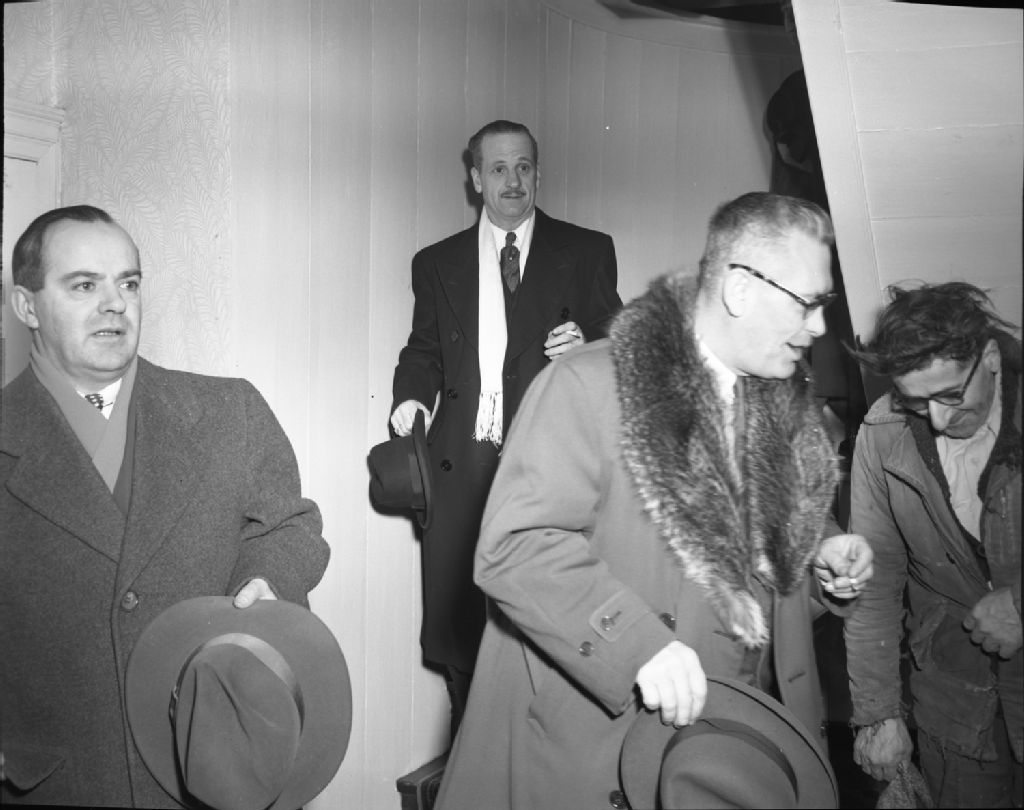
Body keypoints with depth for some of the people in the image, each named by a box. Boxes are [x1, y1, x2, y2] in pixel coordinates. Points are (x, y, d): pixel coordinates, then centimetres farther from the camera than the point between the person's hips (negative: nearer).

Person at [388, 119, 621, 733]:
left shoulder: (587, 252, 10)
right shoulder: (437, 263, 17)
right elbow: (424, 352, 20)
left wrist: (584, 347, -12)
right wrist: (413, 397, 0)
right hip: (463, 465, 3)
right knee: (455, 626, 4)